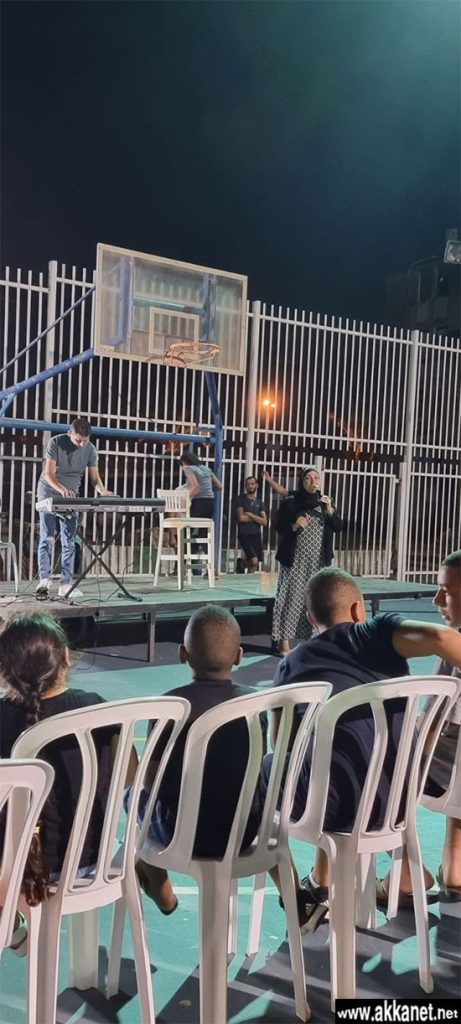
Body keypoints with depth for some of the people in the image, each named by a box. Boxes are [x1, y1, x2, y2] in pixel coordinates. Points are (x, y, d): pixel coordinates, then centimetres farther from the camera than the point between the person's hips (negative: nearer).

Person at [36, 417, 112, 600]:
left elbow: (94, 477, -5)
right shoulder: (55, 443, -16)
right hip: (48, 493, -3)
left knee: (69, 542, 0)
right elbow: (48, 474, -20)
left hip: (71, 497, 3)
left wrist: (103, 491, -28)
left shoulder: (90, 449, -6)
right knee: (47, 539, -9)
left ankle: (66, 584, 1)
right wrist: (62, 490, -39)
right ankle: (44, 581, -10)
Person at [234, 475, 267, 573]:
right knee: (254, 561, -18)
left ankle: (242, 564, 33)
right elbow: (241, 518, -13)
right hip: (244, 535, -5)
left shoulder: (259, 502, 10)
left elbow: (264, 522, 1)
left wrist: (250, 515, -10)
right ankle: (241, 563, 12)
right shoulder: (240, 499, -2)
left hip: (256, 535, 5)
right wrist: (257, 518, -1)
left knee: (255, 563, 5)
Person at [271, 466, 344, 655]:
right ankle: (283, 641, -3)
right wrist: (294, 526, -19)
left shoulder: (325, 502, 9)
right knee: (291, 597, -6)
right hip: (295, 558, -3)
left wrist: (330, 510, -12)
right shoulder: (290, 502, -2)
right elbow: (280, 528, -1)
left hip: (319, 560, 4)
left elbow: (339, 527, 3)